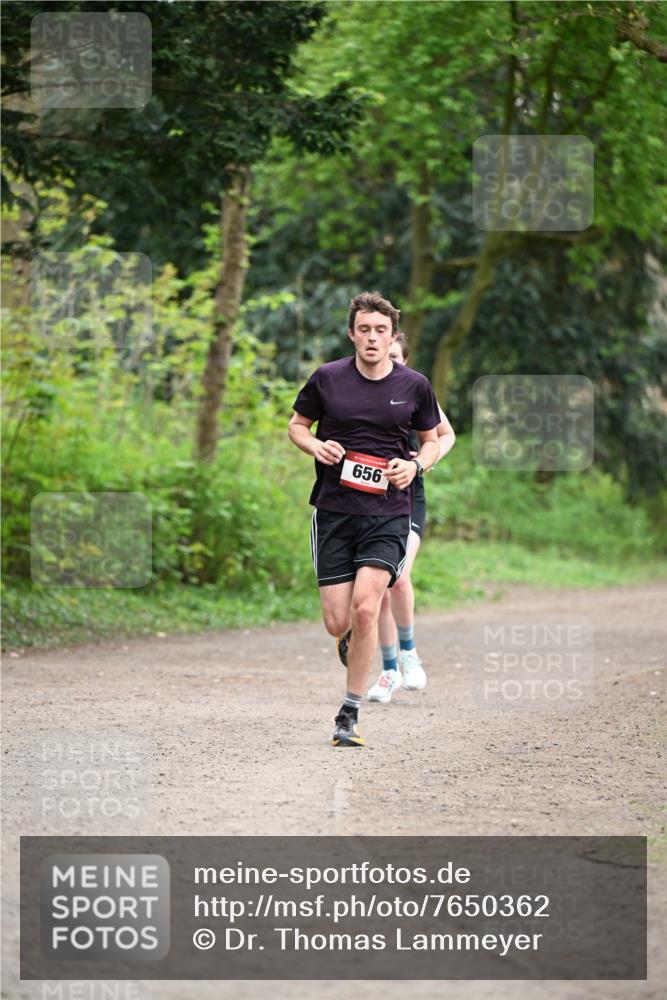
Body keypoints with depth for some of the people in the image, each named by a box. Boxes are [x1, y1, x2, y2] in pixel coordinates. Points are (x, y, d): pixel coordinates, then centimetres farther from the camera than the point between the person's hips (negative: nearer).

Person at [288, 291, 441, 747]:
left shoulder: (414, 385, 2)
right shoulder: (327, 378, 0)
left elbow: (432, 439, 16)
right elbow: (297, 425, 13)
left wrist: (416, 465, -6)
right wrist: (316, 446, -8)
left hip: (388, 513, -1)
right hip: (334, 510, 1)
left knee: (365, 608, -18)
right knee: (338, 622, -3)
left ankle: (349, 716, -6)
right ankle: (353, 639, 38)